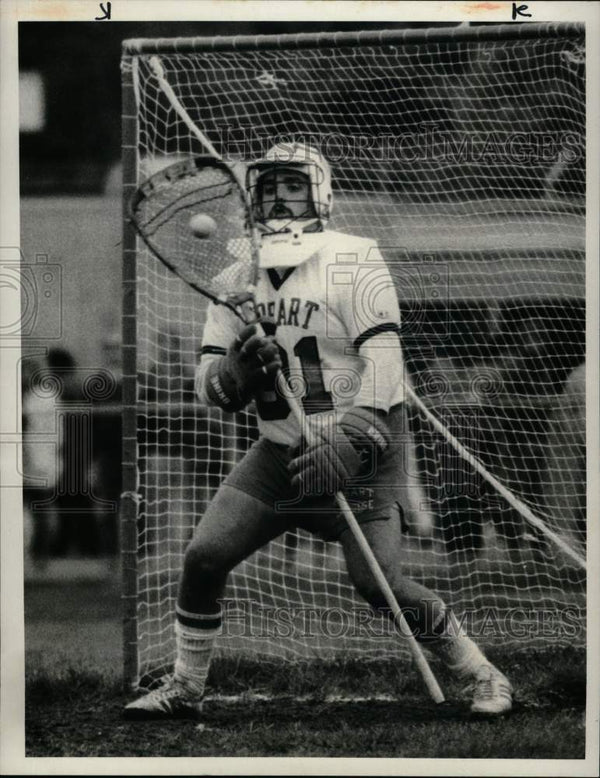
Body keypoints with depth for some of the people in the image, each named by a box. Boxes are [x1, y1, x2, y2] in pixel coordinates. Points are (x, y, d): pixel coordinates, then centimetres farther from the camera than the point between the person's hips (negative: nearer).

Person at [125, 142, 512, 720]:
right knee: (204, 557, -5)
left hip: (359, 447, -5)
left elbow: (384, 364, -20)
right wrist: (240, 370, -18)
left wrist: (345, 448, -29)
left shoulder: (354, 261, -12)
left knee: (377, 583, -15)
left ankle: (482, 677, 2)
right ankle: (184, 690, 13)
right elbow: (211, 387, 6)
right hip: (282, 450, 5)